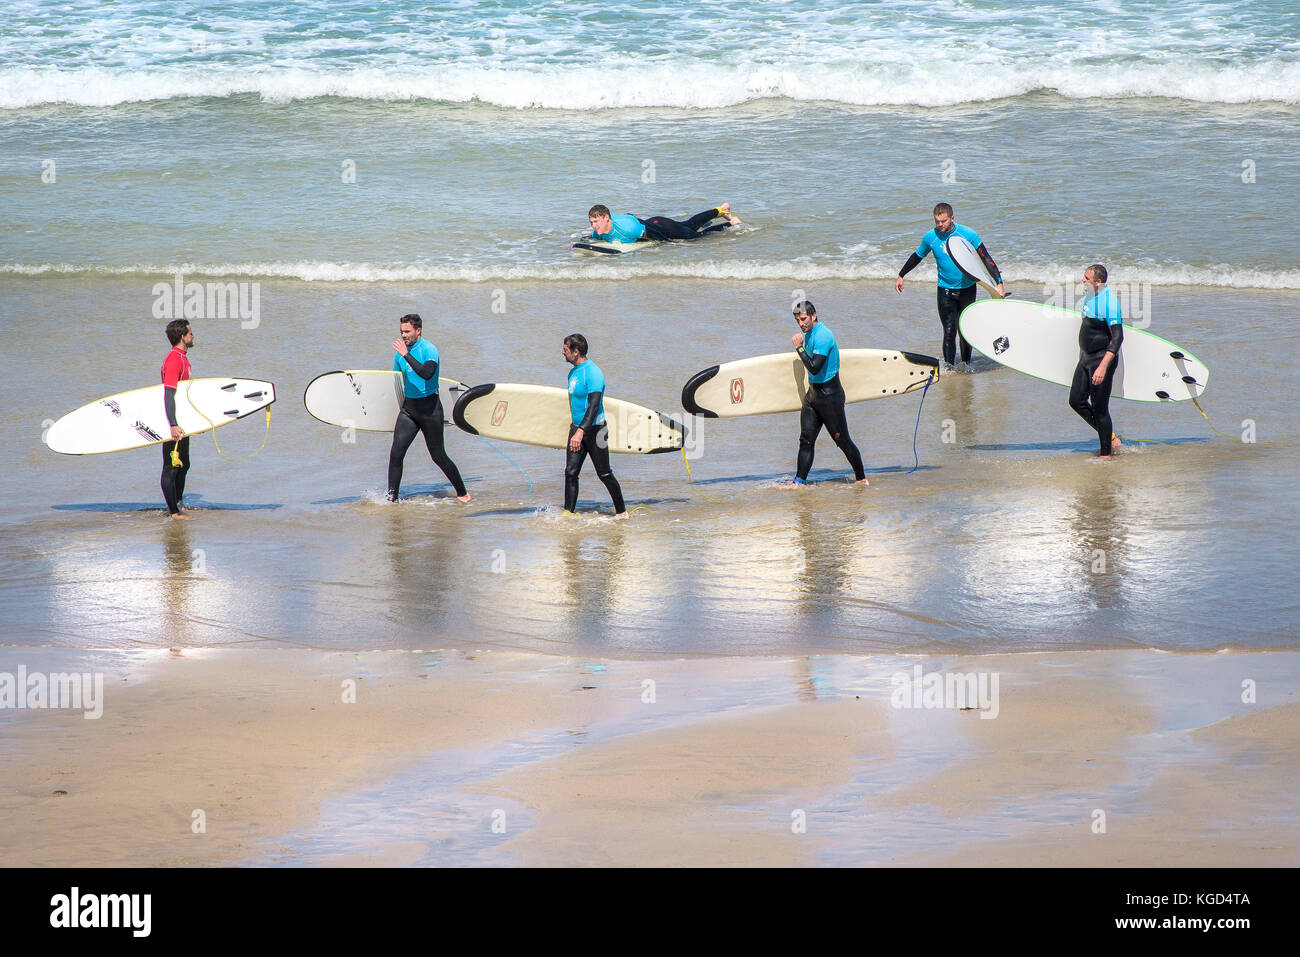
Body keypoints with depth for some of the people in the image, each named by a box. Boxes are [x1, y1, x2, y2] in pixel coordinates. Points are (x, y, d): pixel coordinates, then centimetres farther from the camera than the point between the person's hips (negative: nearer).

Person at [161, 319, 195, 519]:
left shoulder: (183, 358, 14)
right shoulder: (174, 361, -18)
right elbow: (168, 395, -25)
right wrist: (173, 425, -33)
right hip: (174, 423, -10)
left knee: (183, 465, 19)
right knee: (172, 467, -4)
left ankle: (177, 504, 31)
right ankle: (173, 511, -1)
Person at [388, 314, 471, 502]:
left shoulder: (429, 350, -14)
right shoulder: (400, 353, 7)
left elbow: (427, 373, -33)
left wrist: (406, 355, -33)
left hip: (429, 407, -5)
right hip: (408, 408, 5)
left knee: (438, 456, 3)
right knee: (396, 453, -8)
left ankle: (462, 493, 21)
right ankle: (392, 498, -4)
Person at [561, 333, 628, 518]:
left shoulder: (592, 373, -18)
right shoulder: (573, 372, 11)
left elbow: (594, 405, -26)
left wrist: (581, 431, -35)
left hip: (594, 429, -8)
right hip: (577, 428, 8)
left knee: (604, 474, 2)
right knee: (570, 473, -2)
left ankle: (621, 512, 17)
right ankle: (569, 513, -2)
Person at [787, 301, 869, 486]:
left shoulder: (823, 336, -21)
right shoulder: (809, 333, 9)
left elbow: (814, 368, -29)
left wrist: (799, 348, -22)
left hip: (829, 395, -9)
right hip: (813, 393, 9)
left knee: (843, 440, 1)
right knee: (806, 440, 2)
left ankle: (861, 478, 14)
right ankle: (800, 481, 1)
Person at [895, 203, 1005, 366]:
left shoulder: (968, 234, -12)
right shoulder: (930, 237, -6)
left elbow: (985, 259, -9)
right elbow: (916, 257, 12)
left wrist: (999, 282, -16)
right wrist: (900, 276, 22)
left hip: (967, 289, 0)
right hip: (946, 290, 0)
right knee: (949, 331, -11)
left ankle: (966, 364, 25)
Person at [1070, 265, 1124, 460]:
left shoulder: (1109, 301, -22)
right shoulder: (1089, 295, 5)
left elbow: (1117, 337, -26)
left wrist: (1103, 366, -32)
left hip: (1102, 358, -9)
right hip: (1086, 358, 9)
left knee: (1100, 408, -3)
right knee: (1076, 401, 10)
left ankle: (1106, 452, 10)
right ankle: (1111, 438, 23)